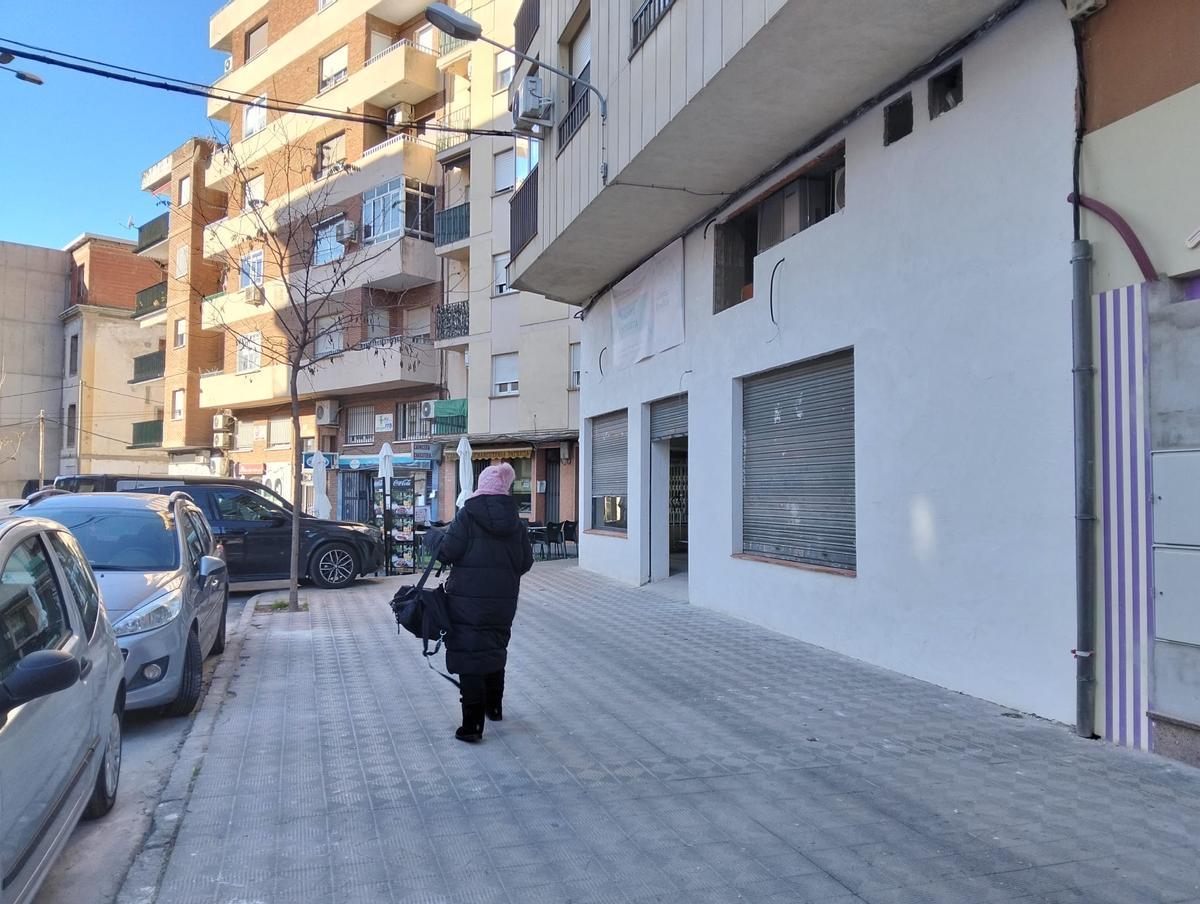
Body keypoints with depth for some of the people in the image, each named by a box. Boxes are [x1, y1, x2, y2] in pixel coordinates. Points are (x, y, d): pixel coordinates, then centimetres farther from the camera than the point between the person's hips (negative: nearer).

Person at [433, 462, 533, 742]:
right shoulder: (515, 520, 3)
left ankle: (472, 724, -3)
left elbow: (448, 552, -16)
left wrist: (441, 542, 6)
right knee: (496, 650, 22)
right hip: (503, 600, 5)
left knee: (469, 656, 0)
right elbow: (526, 561, 5)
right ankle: (494, 707, 37)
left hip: (468, 597, -5)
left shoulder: (468, 515, -12)